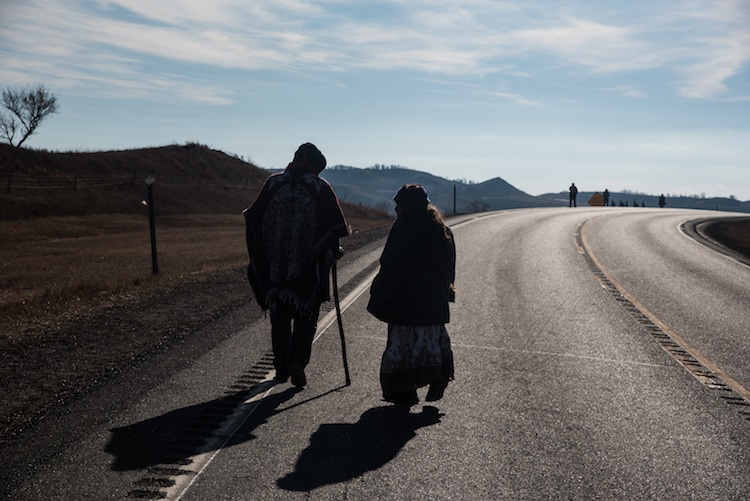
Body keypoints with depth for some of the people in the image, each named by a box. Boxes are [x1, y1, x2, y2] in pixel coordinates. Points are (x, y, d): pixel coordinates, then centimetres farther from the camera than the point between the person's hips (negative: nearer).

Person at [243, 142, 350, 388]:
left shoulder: (273, 183, 2)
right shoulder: (321, 188, -4)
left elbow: (254, 218, 4)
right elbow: (335, 226, -5)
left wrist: (264, 255, 14)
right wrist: (333, 250, 13)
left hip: (275, 267, 2)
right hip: (309, 268, -2)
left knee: (280, 317, 15)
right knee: (306, 317, 9)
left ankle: (282, 367, 18)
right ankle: (297, 361, -8)